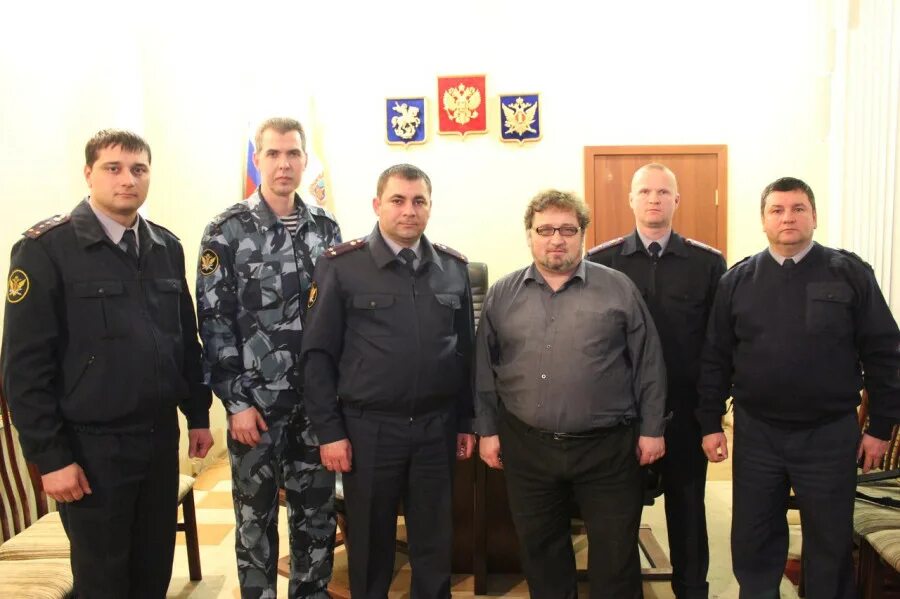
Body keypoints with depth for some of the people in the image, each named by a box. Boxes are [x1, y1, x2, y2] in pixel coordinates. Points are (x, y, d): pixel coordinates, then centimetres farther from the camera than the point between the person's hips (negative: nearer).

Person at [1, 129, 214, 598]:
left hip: (160, 437, 5)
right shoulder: (46, 248, -10)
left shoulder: (167, 247, 7)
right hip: (91, 445, -4)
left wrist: (198, 414, 12)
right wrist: (50, 456, -13)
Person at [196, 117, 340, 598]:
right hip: (257, 400, -3)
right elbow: (214, 321, -8)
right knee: (256, 514, 10)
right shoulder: (227, 231, -5)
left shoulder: (325, 227, 6)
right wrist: (236, 401, -11)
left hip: (317, 398, 4)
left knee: (317, 509, 14)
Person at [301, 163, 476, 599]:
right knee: (370, 544, 13)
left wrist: (466, 421, 9)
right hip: (368, 427, -3)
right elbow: (319, 354, -5)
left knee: (435, 545, 15)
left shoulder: (453, 268, 6)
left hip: (437, 427, 3)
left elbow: (465, 350, 10)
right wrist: (329, 431, -8)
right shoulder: (341, 266, -5)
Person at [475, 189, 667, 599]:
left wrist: (651, 428, 0)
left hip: (607, 446, -2)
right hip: (527, 446, 2)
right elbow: (485, 369, 9)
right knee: (540, 550, 16)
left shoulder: (618, 289, -1)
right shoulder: (502, 295, 5)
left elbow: (648, 364, 1)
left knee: (615, 554, 9)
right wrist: (487, 430, 6)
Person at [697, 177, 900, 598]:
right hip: (756, 433, 2)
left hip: (829, 434, -1)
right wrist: (710, 423, 2)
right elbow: (716, 359, 4)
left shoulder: (850, 274, -3)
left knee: (830, 545, 13)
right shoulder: (738, 280, 2)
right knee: (753, 543, 12)